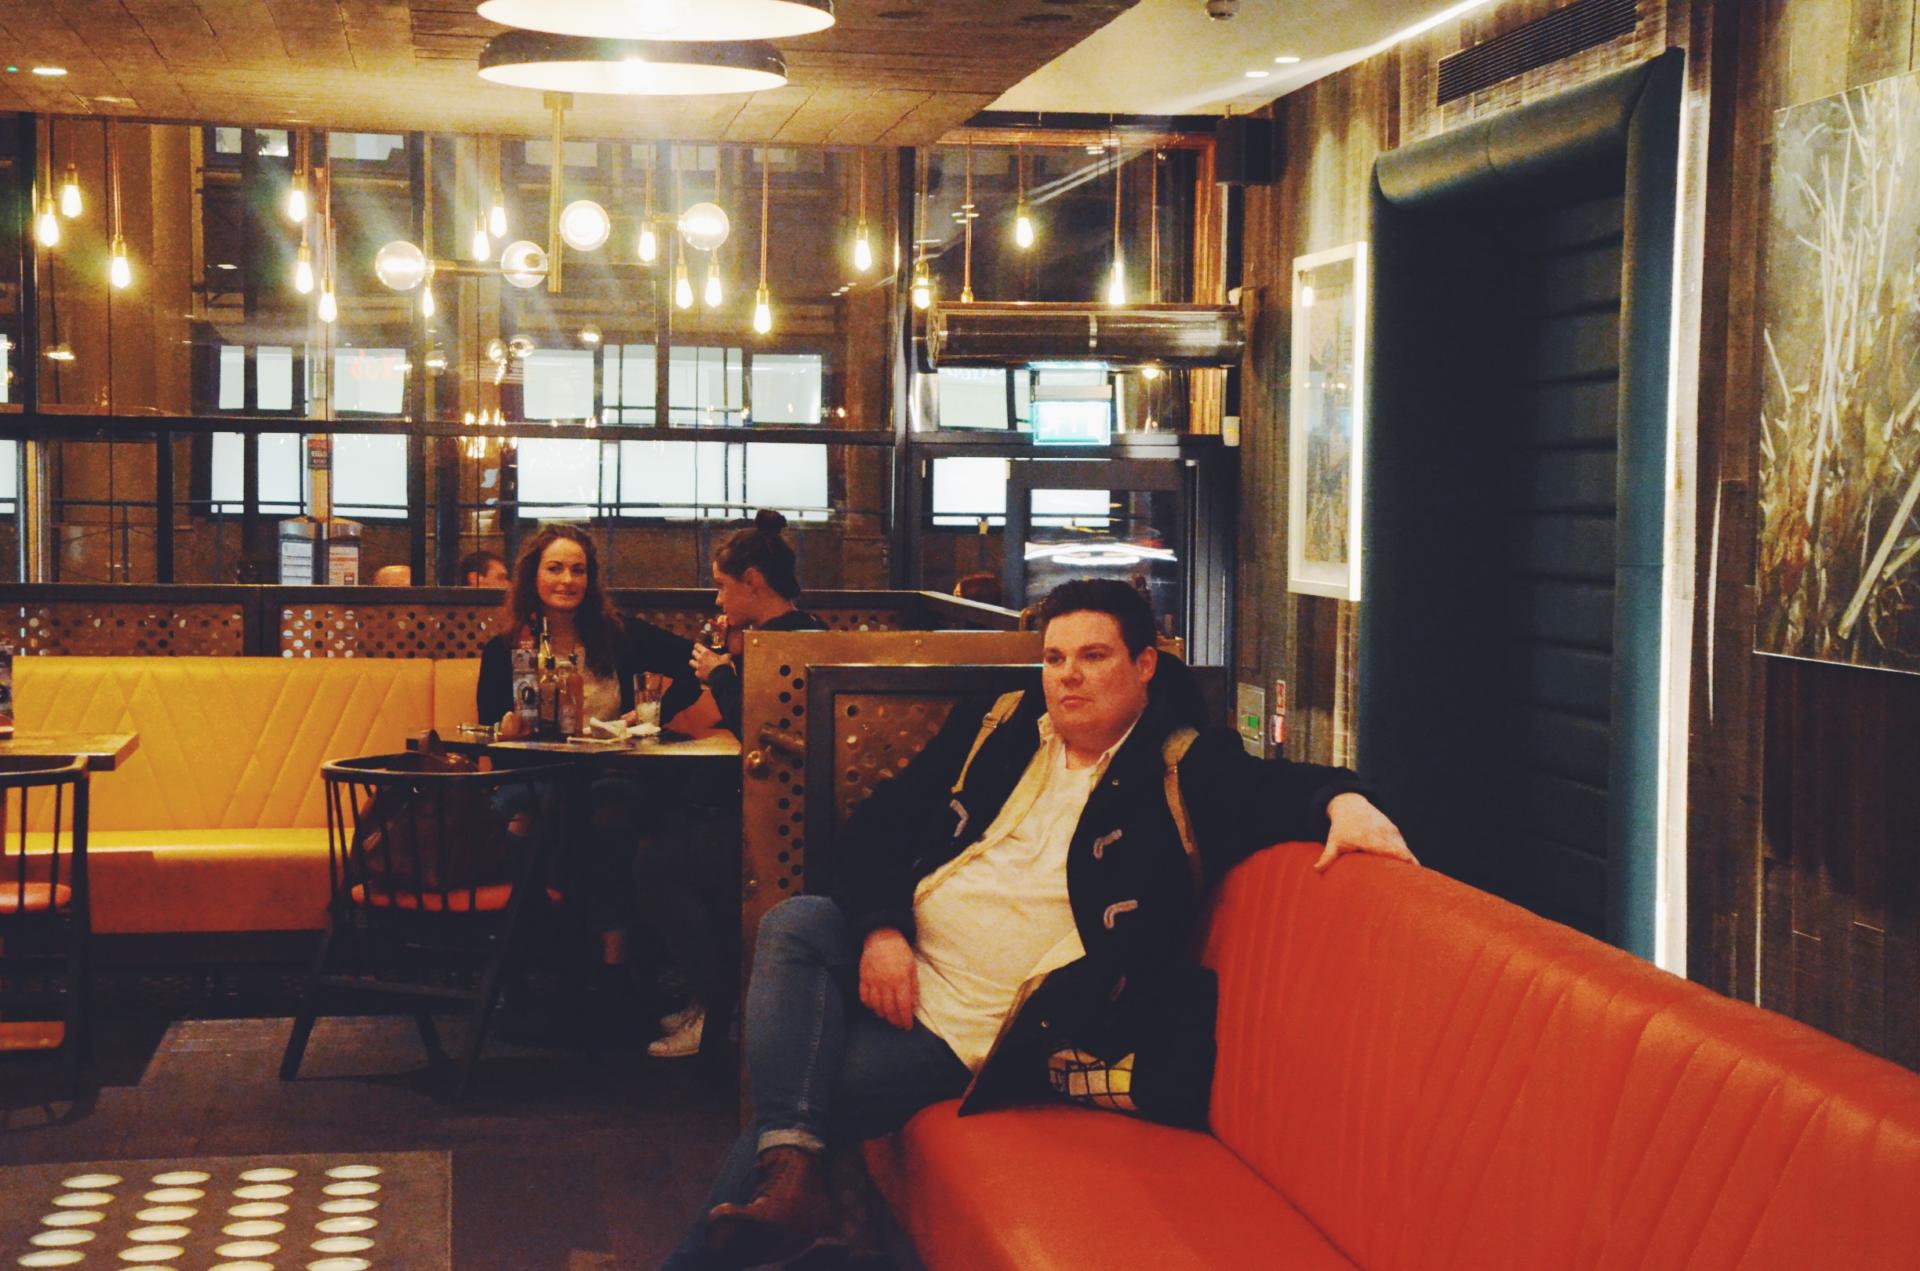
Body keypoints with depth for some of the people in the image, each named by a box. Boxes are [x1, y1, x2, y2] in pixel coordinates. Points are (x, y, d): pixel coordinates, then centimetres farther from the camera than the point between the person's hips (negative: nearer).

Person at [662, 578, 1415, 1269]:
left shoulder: (1182, 772, -2)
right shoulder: (994, 731, 11)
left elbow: (1280, 790, -14)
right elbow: (876, 828, 10)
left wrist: (1342, 799, -39)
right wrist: (879, 928, -7)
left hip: (974, 1032, -5)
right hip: (898, 965, 5)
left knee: (794, 1103, -19)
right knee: (795, 923, -24)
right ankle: (789, 1172, -29)